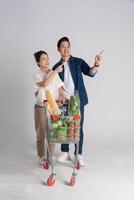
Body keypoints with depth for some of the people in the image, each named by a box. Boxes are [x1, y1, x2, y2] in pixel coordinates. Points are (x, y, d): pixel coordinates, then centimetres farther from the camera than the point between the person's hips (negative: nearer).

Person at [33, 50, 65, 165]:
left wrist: (63, 97, -10)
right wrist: (55, 71, -23)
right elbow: (44, 84, -25)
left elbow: (59, 88, 8)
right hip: (41, 107, -3)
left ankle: (51, 155, 24)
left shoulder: (54, 73, 7)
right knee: (41, 133, 5)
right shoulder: (37, 75, -5)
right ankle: (41, 157, 19)